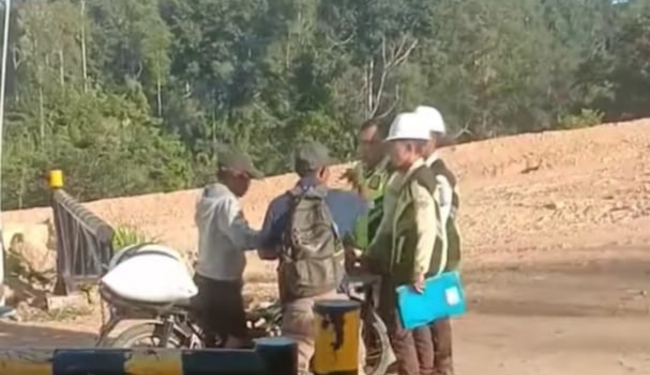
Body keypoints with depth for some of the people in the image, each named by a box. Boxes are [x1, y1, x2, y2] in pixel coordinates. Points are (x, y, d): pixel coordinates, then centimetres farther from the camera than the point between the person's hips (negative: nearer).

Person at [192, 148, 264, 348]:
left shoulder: (206, 197, 10)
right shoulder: (227, 202, -21)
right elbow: (243, 237, -34)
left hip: (204, 281, 10)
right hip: (221, 285, -10)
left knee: (212, 342, 17)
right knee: (238, 341, -3)